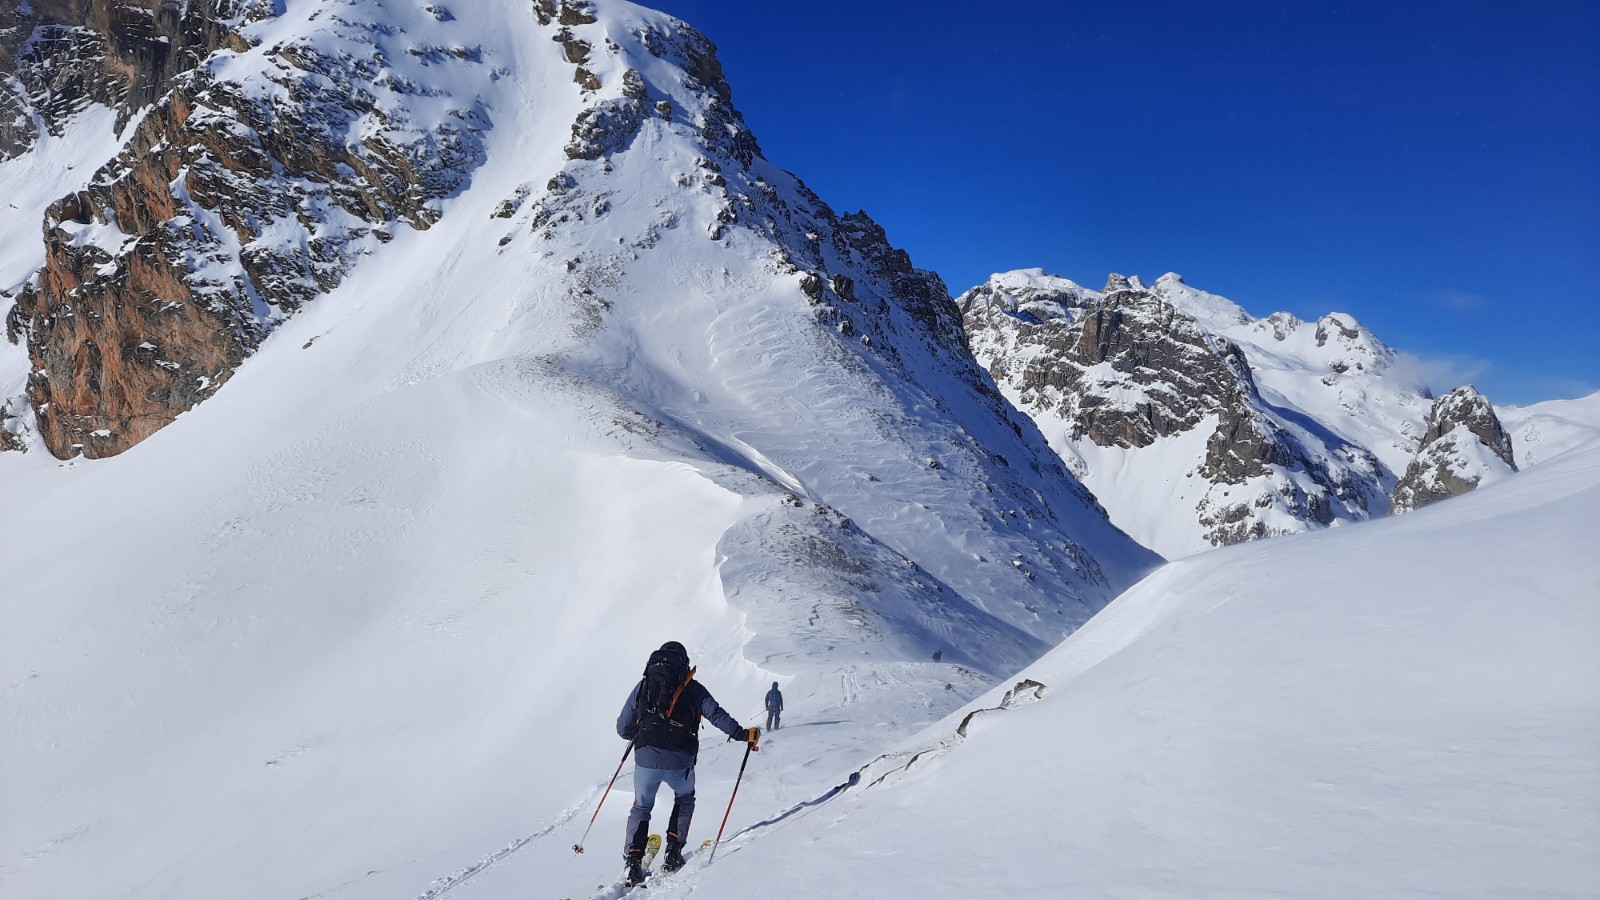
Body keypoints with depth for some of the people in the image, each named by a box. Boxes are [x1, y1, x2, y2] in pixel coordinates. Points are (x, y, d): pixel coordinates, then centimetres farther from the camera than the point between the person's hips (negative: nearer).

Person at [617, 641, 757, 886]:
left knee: (641, 806, 24)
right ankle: (674, 852, 19)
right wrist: (742, 734, -7)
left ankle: (633, 861, 10)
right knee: (685, 799, 29)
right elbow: (716, 714, -8)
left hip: (645, 760, 1)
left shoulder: (642, 686, 11)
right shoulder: (693, 688, 5)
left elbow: (623, 729, 13)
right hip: (679, 762, -1)